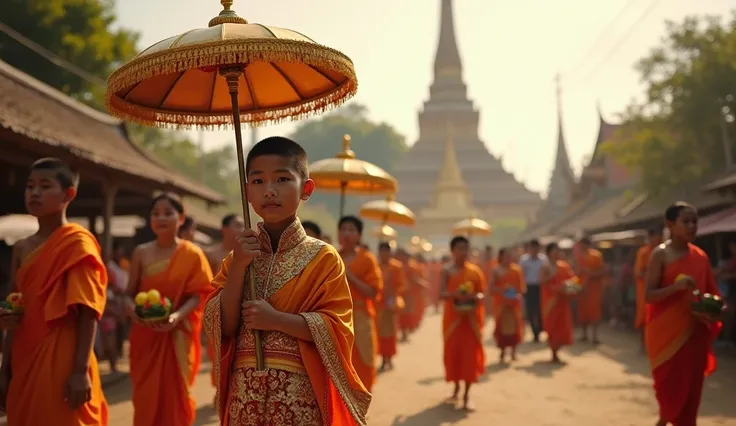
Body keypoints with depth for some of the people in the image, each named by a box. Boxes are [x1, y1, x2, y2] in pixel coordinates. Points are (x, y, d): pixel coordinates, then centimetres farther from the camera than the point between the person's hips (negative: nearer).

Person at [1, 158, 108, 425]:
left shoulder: (77, 243, -8)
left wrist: (81, 370, -19)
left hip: (61, 360, -7)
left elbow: (88, 311, -13)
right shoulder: (21, 249, 12)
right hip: (24, 361, 7)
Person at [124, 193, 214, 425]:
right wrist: (131, 307, -16)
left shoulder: (192, 254, -2)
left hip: (177, 337, -2)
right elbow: (129, 293, 7)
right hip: (145, 336, 2)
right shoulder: (141, 253, 5)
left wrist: (177, 315, -22)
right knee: (145, 396, 5)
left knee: (175, 396, 2)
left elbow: (198, 295, -6)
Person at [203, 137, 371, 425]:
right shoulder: (239, 256, 6)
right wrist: (238, 267, -11)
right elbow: (223, 328, -1)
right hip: (245, 391, 3)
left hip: (300, 393, -3)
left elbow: (337, 328, -10)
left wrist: (276, 320, -18)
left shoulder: (322, 257, -4)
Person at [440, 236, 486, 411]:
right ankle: (456, 386, 29)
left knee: (471, 353, -4)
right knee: (453, 352, 5)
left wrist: (477, 297, -19)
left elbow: (481, 292, 4)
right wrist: (454, 294, -29)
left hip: (472, 317, 0)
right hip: (453, 316, 0)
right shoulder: (447, 271, -1)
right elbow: (441, 293, -9)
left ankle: (467, 395, 1)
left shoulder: (475, 270, 2)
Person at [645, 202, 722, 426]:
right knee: (670, 386, -1)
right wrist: (676, 286, -28)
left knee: (691, 388, 7)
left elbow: (709, 293, 15)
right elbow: (649, 295, -12)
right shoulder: (661, 254, -8)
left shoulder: (701, 256, 7)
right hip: (666, 332, -5)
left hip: (694, 332, 5)